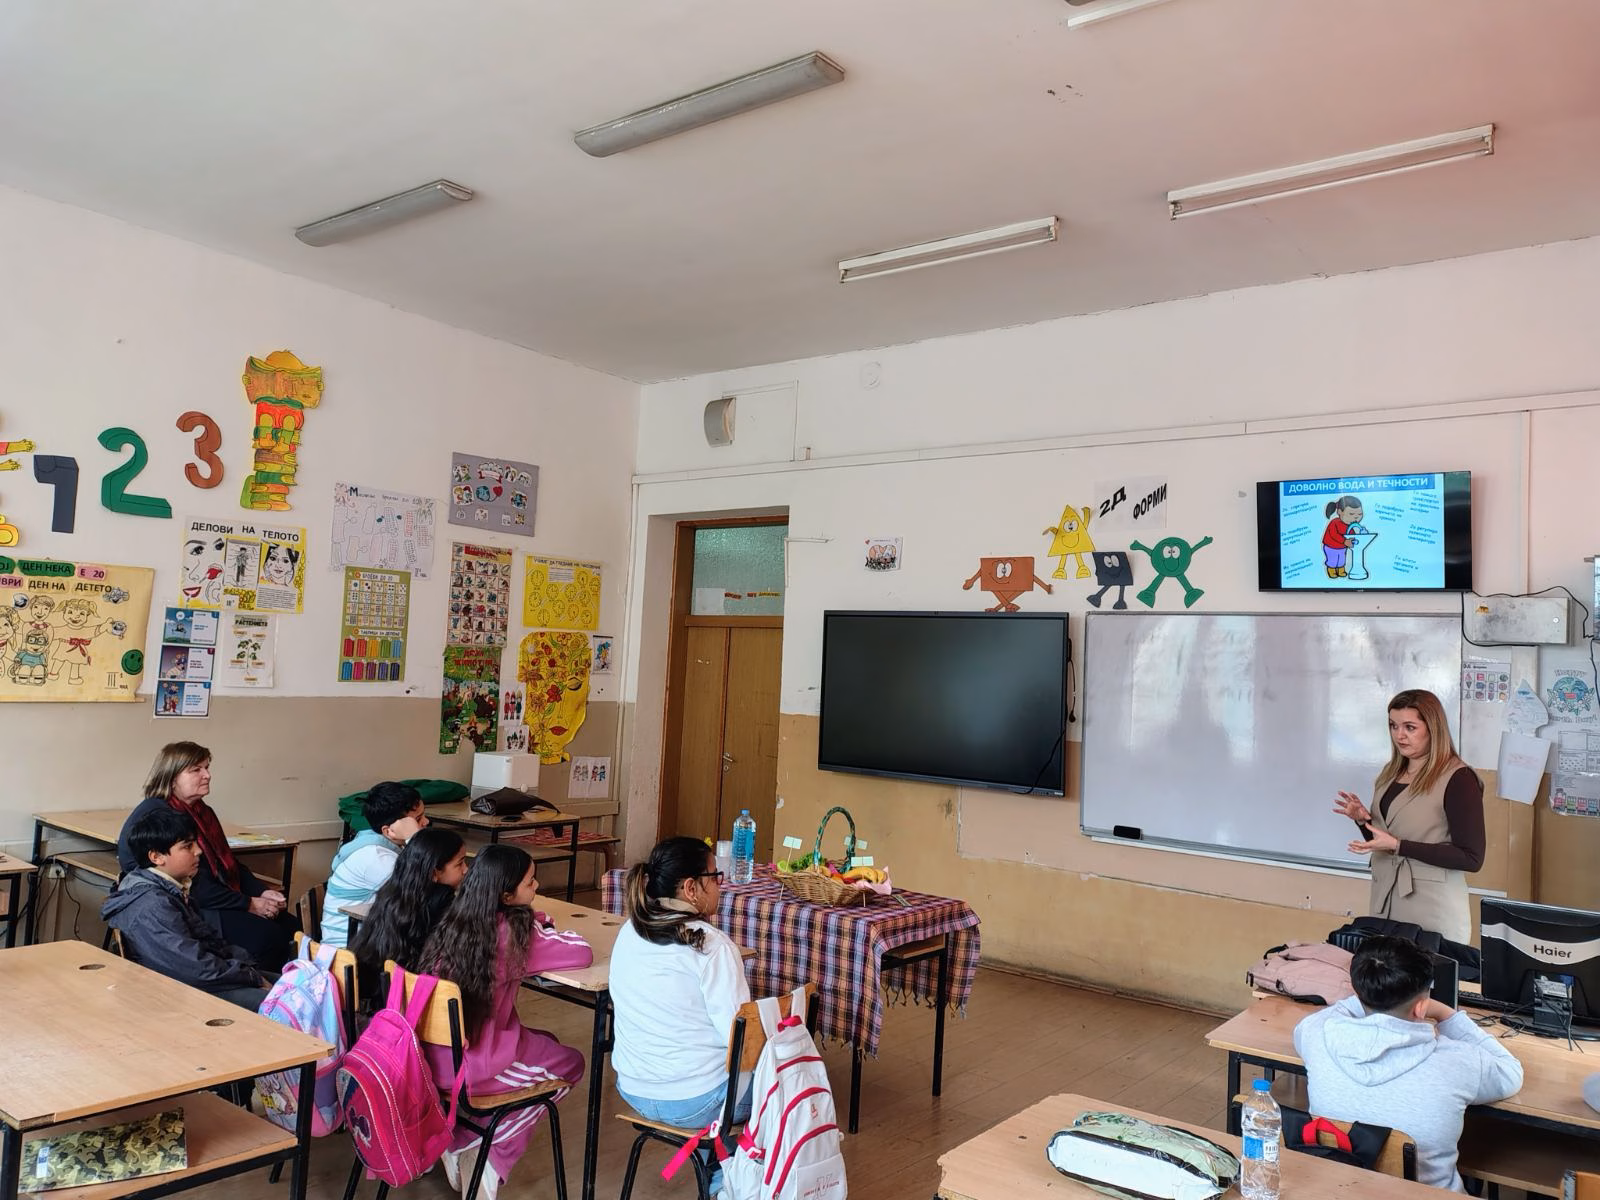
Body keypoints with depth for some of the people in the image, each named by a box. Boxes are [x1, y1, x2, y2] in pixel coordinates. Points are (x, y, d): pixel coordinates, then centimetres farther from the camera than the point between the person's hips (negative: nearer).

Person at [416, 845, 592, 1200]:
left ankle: (462, 1141, 23)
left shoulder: (458, 919, 1)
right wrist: (544, 929, 2)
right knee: (570, 1064, 16)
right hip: (472, 1063, -7)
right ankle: (490, 1154, 15)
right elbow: (583, 954, -15)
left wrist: (533, 923, 7)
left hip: (433, 1055, 7)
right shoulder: (514, 931, -18)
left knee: (544, 1043, 26)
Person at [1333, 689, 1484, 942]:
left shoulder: (1458, 779, -14)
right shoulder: (1391, 773, 8)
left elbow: (1471, 858, -17)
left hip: (1433, 910, -7)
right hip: (1384, 902, 7)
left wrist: (1398, 846, -22)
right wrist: (1364, 819, -4)